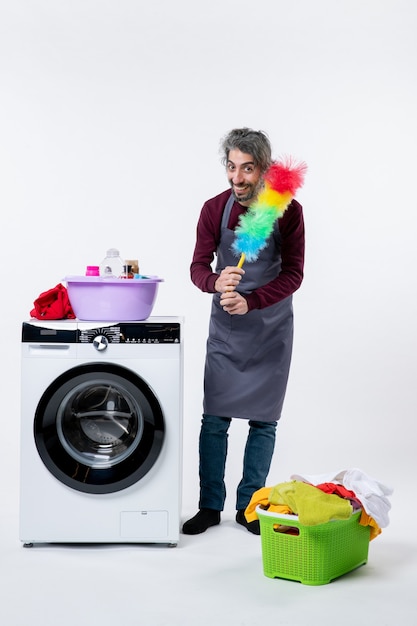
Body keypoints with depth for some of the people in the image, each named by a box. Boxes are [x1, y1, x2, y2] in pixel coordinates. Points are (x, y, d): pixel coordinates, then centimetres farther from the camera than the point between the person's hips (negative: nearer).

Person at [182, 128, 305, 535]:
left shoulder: (288, 211, -11)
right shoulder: (215, 209, -7)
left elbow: (293, 273, -11)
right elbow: (198, 266, -8)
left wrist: (251, 302, -26)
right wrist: (216, 282, -32)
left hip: (271, 327, -1)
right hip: (225, 328, 1)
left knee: (263, 420, 4)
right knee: (215, 417, 0)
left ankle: (248, 507, 17)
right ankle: (210, 506, 13)